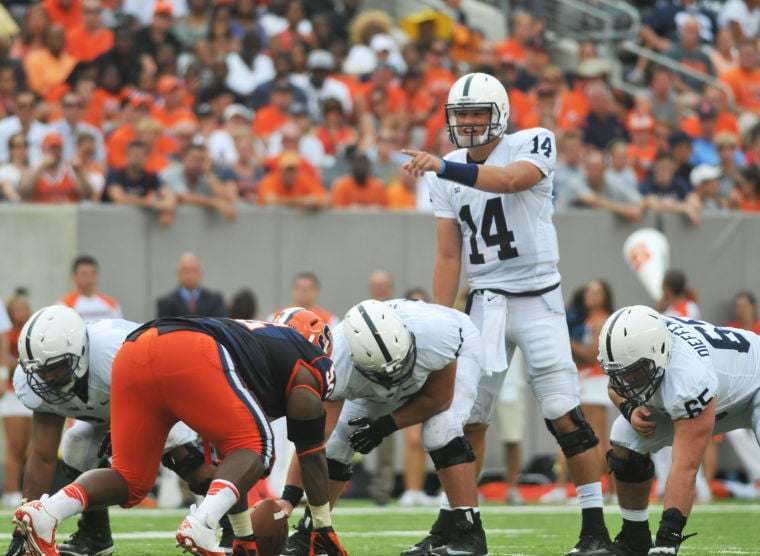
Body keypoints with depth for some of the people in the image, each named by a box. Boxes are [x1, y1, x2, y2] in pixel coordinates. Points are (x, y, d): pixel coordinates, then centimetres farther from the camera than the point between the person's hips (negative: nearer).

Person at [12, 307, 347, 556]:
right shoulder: (309, 366, 26)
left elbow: (228, 462, 47)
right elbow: (311, 454, 25)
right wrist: (323, 527, 34)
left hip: (132, 353, 7)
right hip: (188, 357, -7)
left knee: (131, 482, 14)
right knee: (255, 449, 9)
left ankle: (45, 513, -11)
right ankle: (201, 524, -18)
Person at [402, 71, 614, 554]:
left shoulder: (533, 145, -7)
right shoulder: (448, 175, 8)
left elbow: (509, 179, -31)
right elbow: (449, 257, 9)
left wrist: (445, 167, -43)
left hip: (538, 299, -4)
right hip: (486, 303, 5)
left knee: (564, 414, -10)